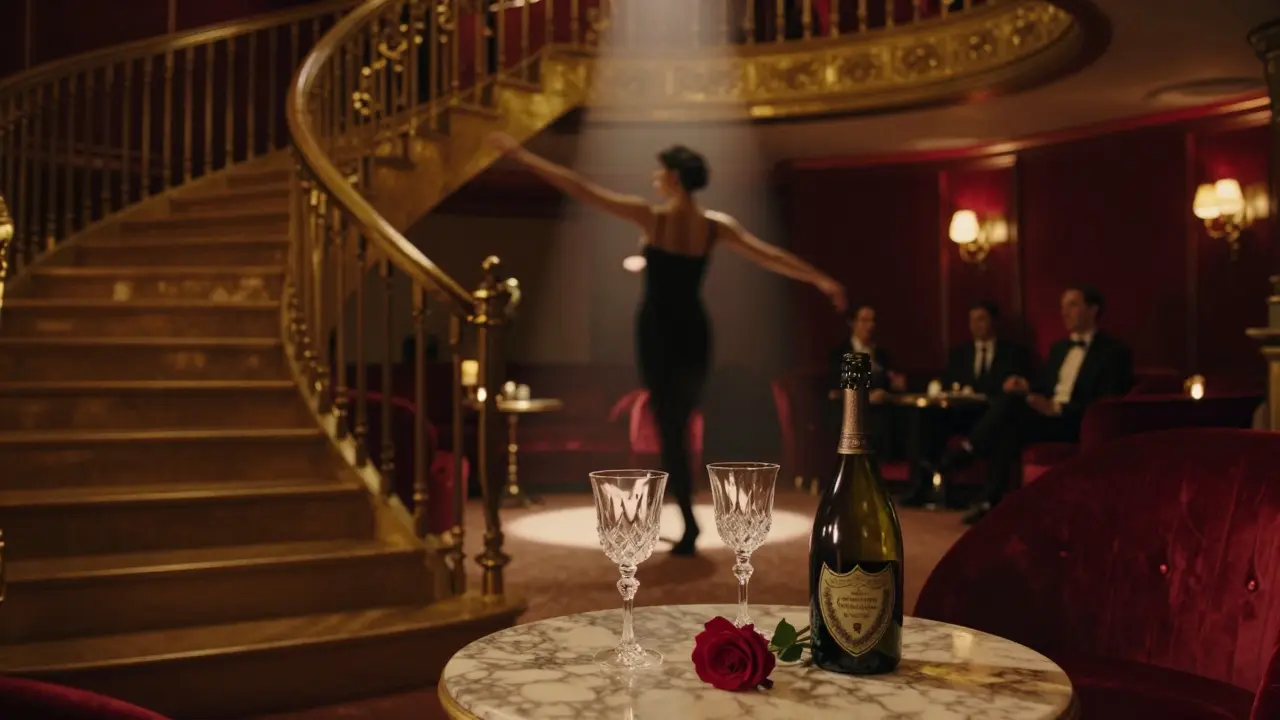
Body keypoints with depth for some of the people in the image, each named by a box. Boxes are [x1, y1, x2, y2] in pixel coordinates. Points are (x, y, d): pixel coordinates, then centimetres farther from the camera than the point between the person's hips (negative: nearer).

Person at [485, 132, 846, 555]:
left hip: (658, 332, -4)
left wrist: (520, 155, -7)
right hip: (694, 333, 4)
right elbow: (771, 257, 1)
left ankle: (689, 524, -2)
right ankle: (684, 518, 26)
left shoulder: (650, 216, -11)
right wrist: (822, 281, 11)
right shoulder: (716, 225, -1)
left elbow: (580, 189, -11)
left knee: (668, 428, 1)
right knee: (680, 426, 18)